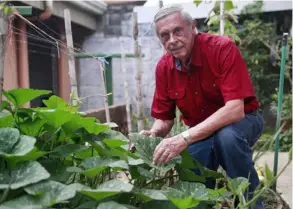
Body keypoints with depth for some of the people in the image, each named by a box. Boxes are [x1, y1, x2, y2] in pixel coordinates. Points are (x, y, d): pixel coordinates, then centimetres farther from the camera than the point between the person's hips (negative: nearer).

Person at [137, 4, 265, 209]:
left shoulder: (223, 48, -25)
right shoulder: (163, 67, -10)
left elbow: (235, 109, -34)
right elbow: (164, 118, 0)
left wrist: (185, 138, -42)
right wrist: (152, 135, -25)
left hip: (243, 120, -3)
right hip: (201, 132, 4)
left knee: (228, 136, -37)